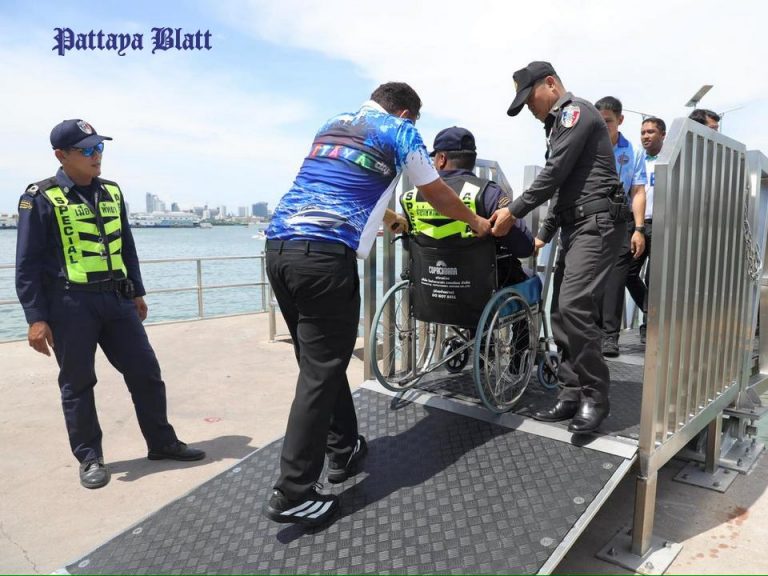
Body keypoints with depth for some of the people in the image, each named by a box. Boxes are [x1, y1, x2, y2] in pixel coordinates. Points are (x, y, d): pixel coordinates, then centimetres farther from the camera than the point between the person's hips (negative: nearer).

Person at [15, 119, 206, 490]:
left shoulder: (112, 192, 11)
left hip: (116, 299, 5)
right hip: (70, 304, -5)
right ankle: (90, 457, 21)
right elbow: (27, 263, -6)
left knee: (146, 372, 7)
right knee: (77, 383, 5)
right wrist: (36, 317, -10)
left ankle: (162, 443, 22)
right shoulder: (41, 198, -6)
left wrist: (136, 292, 18)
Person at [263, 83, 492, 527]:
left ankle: (343, 450, 31)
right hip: (324, 254, -8)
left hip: (278, 245, 8)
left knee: (319, 359, 17)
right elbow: (437, 195, 17)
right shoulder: (400, 130, 9)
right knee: (322, 371, -1)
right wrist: (477, 223, 35)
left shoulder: (333, 124, 28)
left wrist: (391, 218, 54)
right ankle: (293, 495, 4)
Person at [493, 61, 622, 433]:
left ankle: (595, 396, -8)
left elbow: (555, 173, -14)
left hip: (596, 224, -10)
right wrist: (543, 235, 24)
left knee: (573, 306, -19)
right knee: (561, 311, 3)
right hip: (574, 227, 10)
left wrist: (514, 212, -12)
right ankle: (572, 394, 9)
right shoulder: (559, 124, 27)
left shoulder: (576, 111, -3)